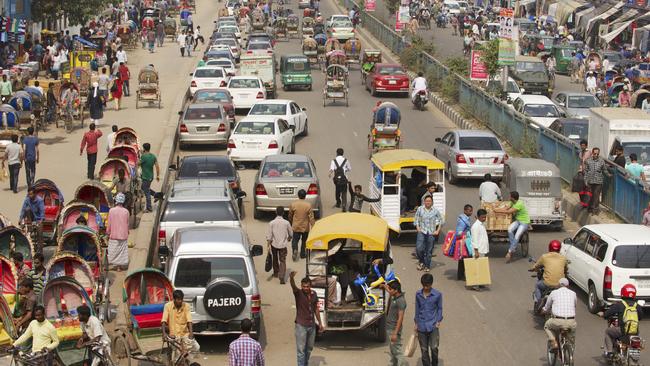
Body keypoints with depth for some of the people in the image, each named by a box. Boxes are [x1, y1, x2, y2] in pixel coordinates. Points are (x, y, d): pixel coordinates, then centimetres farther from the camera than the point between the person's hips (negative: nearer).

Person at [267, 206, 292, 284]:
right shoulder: (286, 223, -6)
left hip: (274, 244, 1)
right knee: (282, 261, -1)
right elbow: (291, 234, 7)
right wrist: (288, 239, 28)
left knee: (275, 259, 23)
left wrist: (269, 245, -6)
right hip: (283, 245, -1)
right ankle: (281, 277, -14)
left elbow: (269, 235, -10)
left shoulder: (272, 223, -8)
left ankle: (276, 273, 39)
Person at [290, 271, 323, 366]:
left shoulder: (314, 294, 2)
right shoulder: (298, 293, -13)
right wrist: (291, 278, -58)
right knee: (301, 350, -4)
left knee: (309, 348, 17)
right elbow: (293, 286, -36)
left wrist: (320, 323, 17)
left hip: (312, 325, 6)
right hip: (301, 325, -6)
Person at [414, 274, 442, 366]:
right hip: (422, 326, 2)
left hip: (433, 325, -2)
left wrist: (438, 321, -4)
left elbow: (439, 308, 5)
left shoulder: (437, 294, -4)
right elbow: (417, 309, 11)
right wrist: (416, 323, 11)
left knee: (434, 348, -10)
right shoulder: (418, 294, 3)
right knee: (424, 350, 6)